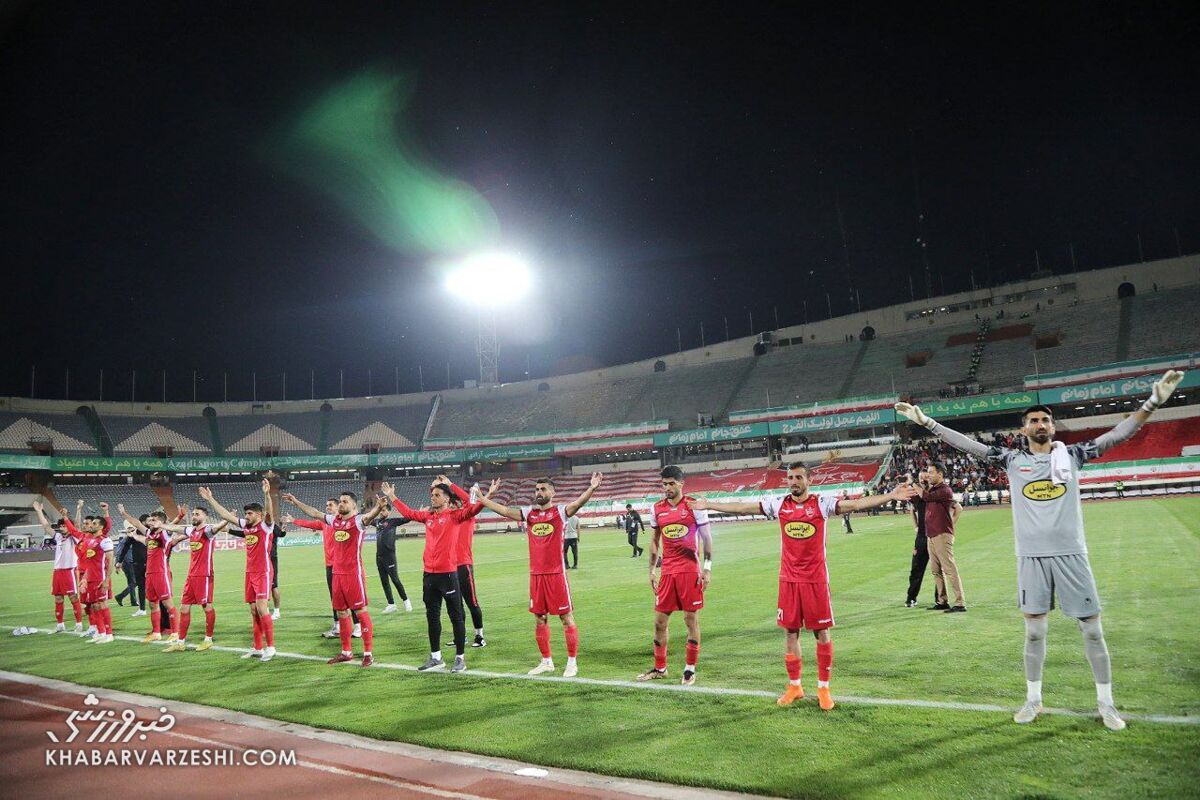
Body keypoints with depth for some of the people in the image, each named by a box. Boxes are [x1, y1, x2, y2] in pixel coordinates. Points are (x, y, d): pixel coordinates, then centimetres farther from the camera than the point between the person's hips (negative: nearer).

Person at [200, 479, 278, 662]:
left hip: (263, 573, -7)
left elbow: (269, 512, -28)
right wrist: (210, 499, 16)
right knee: (253, 610, 8)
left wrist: (267, 494, -43)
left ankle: (270, 647, -7)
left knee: (261, 608, -13)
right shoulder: (245, 525, 11)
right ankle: (258, 648, 14)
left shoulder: (266, 526, -8)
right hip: (250, 572, 7)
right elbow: (226, 515, 17)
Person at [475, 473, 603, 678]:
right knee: (539, 618, 12)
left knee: (566, 617, 1)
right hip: (536, 574, 5)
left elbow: (578, 503, -22)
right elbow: (505, 511, 7)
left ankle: (572, 662, 10)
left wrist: (591, 488, -38)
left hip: (556, 573, -5)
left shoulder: (560, 512, -5)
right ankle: (546, 661, 25)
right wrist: (483, 498, 3)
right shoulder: (528, 513, 8)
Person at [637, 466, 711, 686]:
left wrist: (707, 567, -8)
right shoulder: (656, 509, 7)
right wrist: (652, 570, 11)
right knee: (660, 620, 7)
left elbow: (706, 537, -2)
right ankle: (660, 668, 20)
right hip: (667, 571, 4)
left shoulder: (694, 506, -5)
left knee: (691, 619, 2)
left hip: (690, 570, -4)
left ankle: (690, 669, 13)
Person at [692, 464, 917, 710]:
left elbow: (856, 504, -15)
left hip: (816, 578, -2)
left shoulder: (822, 503, -6)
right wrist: (708, 505, 9)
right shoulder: (779, 504, 2)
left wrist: (890, 496, -26)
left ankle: (823, 688, 17)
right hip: (788, 579, 3)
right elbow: (743, 508, 7)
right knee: (790, 632, 8)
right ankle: (794, 686, 22)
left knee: (822, 632, 4)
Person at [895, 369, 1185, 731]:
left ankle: (1106, 702, 22)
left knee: (1092, 630, 6)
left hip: (1070, 554, 0)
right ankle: (1033, 699, 23)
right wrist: (926, 422, -4)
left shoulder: (1072, 455, 3)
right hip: (1031, 557, 0)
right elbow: (967, 444, 1)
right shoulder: (1012, 460, 3)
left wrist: (1152, 402, -15)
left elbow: (1119, 434, -3)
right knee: (1034, 631, 9)